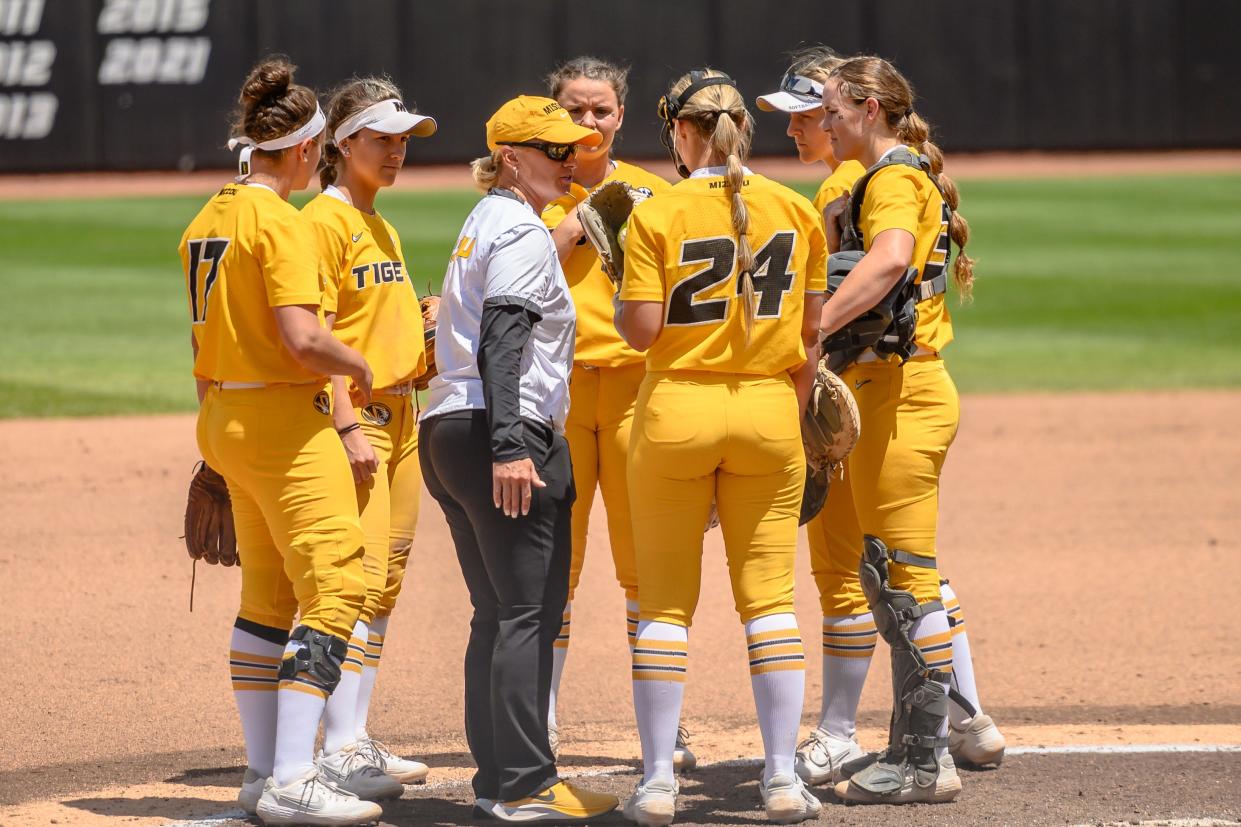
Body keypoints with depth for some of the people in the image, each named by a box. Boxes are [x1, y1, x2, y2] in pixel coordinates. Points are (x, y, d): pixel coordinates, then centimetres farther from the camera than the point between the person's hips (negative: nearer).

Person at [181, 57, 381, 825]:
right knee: (335, 586, -10)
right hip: (286, 422, -9)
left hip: (224, 416, 9)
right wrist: (358, 364, -6)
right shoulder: (281, 223, -15)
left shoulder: (206, 220, 11)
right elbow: (301, 338, -24)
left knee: (267, 596, 16)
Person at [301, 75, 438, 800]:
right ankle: (341, 751, -12)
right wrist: (348, 427, -21)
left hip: (399, 416, 9)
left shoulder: (381, 224, 19)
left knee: (386, 586, 10)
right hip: (353, 418, -9)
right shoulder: (324, 220, -9)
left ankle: (357, 740, 14)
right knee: (358, 581, -12)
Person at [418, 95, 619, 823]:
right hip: (504, 434, -10)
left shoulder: (484, 224, 20)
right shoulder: (523, 232, -10)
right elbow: (502, 345, -21)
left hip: (447, 434, 10)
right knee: (530, 611, -8)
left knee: (499, 613, 13)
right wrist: (509, 448, -28)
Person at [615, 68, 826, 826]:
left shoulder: (657, 216, -8)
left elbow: (640, 330, -11)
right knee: (770, 594, 6)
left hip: (677, 408, -2)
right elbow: (812, 332, 6)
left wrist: (628, 289, 9)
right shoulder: (796, 212, 2)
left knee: (666, 600, 5)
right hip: (768, 408, 2)